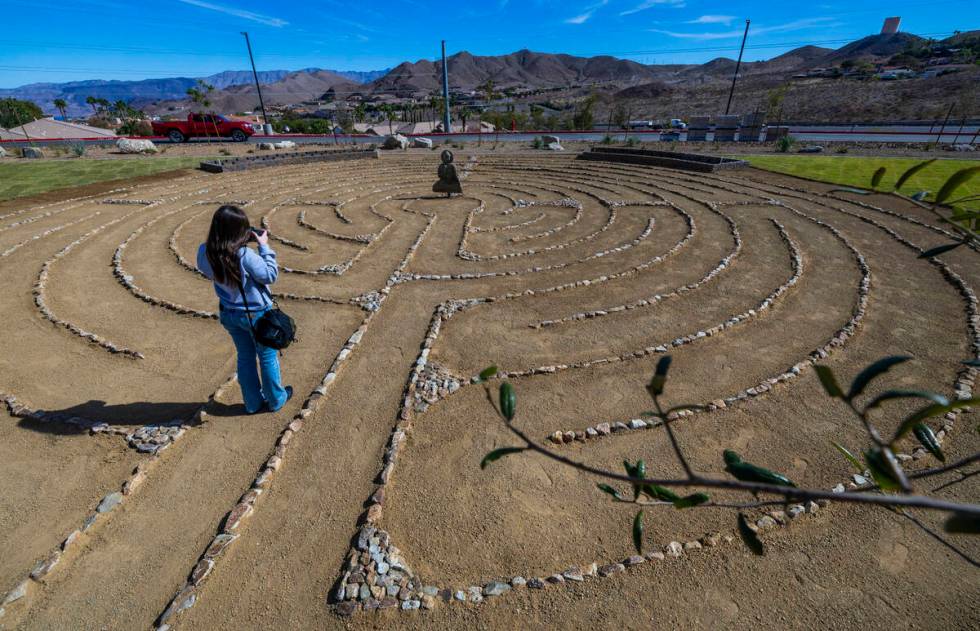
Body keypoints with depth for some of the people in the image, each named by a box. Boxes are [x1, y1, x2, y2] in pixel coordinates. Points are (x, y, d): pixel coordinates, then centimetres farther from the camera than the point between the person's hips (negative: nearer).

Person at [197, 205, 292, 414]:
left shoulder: (204, 253, -13)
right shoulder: (245, 255, -31)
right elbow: (270, 275, -19)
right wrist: (264, 245, -14)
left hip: (228, 313, 6)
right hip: (256, 313, -5)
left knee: (245, 357, 22)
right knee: (268, 357, 16)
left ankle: (253, 403, 36)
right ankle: (276, 399, 35)